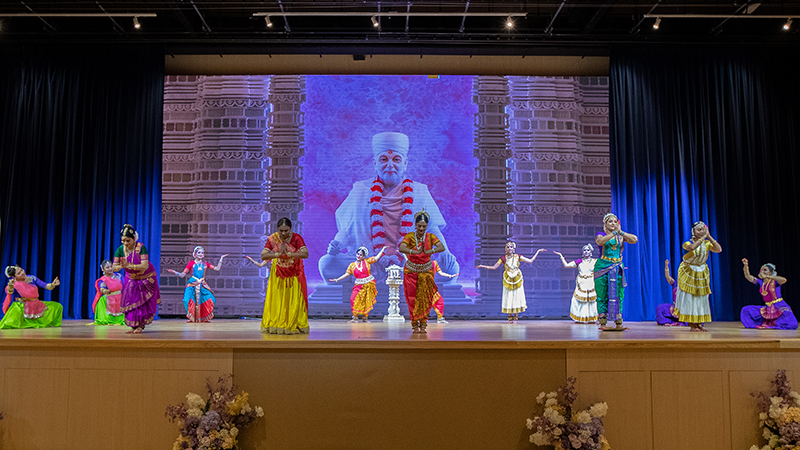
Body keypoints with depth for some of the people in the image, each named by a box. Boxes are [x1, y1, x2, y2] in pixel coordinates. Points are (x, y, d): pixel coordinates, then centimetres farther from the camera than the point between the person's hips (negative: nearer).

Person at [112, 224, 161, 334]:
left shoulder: (141, 247, -27)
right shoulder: (120, 250, -15)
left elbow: (145, 265, -34)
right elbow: (114, 268, -18)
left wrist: (129, 265, -45)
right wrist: (120, 266, -41)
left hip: (146, 278, -4)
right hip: (131, 278, 4)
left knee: (143, 302, -4)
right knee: (130, 302, 1)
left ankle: (140, 326, 4)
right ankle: (133, 325, 9)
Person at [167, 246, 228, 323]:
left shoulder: (205, 264, 12)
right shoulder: (191, 263, 4)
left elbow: (217, 268, 9)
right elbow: (182, 275, 4)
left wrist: (221, 259, 7)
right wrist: (174, 272, -11)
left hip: (202, 285, 3)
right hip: (192, 284, -3)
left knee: (210, 299, -10)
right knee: (188, 299, -20)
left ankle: (204, 317, 4)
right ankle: (192, 317, -4)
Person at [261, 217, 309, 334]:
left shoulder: (296, 238, -16)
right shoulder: (272, 239, -11)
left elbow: (305, 254, -26)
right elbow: (263, 256, -16)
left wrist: (288, 254, -31)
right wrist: (278, 254, -28)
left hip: (294, 274, -1)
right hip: (278, 274, 1)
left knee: (294, 301, -1)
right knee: (277, 301, 1)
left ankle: (294, 326, 8)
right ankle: (274, 326, 9)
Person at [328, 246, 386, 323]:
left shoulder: (367, 261, 1)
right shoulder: (352, 265, 5)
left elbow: (377, 258, 0)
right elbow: (346, 274, 4)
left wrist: (383, 249, -4)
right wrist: (337, 279, -1)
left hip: (369, 284, -1)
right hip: (359, 285, 1)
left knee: (367, 302, 2)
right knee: (355, 300, -13)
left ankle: (365, 317, 13)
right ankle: (355, 317, -5)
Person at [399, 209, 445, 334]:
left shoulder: (430, 237, -7)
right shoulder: (410, 236, -11)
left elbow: (442, 248, -23)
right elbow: (401, 248, -29)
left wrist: (428, 252, -41)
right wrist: (416, 252, -46)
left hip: (426, 271, 1)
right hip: (411, 270, -1)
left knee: (424, 298, -1)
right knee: (412, 298, 1)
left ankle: (423, 324, 9)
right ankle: (415, 325, 11)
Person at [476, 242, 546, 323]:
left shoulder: (518, 257, 2)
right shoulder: (503, 258, 1)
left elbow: (530, 261, 3)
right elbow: (494, 267, 4)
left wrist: (538, 251, 2)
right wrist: (482, 266, -3)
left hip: (517, 280, 0)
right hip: (508, 280, 0)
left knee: (517, 297, -1)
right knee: (508, 298, -1)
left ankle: (516, 317, 7)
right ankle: (510, 317, 8)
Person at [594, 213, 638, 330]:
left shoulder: (621, 236, 12)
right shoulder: (601, 234, 3)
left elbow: (635, 240, -4)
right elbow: (600, 241, -21)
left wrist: (621, 232, -10)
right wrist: (614, 232, -18)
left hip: (617, 268, 3)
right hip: (603, 267, -3)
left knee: (619, 295, -1)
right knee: (602, 296, -3)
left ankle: (619, 322, 3)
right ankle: (602, 322, 1)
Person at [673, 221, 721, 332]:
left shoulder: (707, 243, -1)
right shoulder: (688, 243, -14)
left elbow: (719, 249, -18)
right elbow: (692, 248, -38)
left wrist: (709, 237, -19)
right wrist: (703, 237, -33)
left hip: (702, 274, 4)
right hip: (689, 273, -4)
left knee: (701, 298, 5)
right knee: (689, 298, -4)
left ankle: (699, 323, 12)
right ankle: (691, 325, 1)